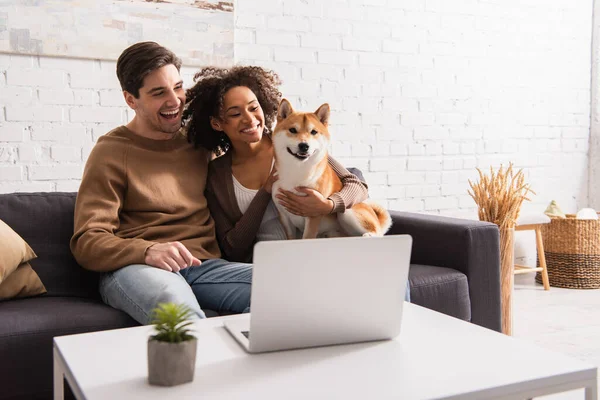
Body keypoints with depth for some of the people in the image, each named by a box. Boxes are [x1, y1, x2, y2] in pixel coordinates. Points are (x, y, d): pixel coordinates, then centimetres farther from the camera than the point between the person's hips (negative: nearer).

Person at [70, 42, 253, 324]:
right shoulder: (111, 152, 4)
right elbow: (87, 242, -4)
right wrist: (148, 251, -23)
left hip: (202, 266, 5)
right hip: (134, 267, -4)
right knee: (178, 307, -41)